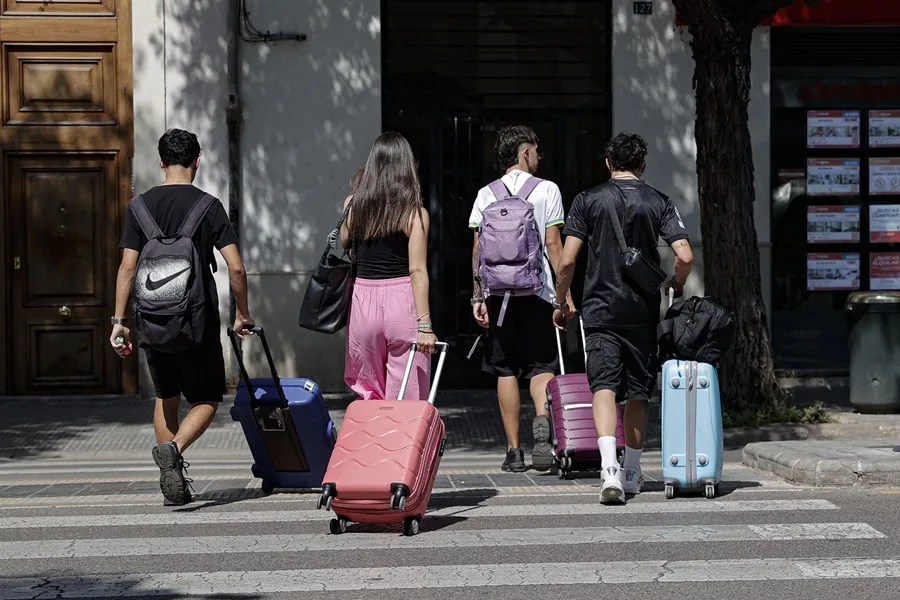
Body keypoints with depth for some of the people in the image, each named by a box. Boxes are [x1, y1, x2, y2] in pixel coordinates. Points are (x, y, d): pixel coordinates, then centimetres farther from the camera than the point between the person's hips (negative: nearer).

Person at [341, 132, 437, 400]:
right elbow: (417, 270, -12)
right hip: (402, 302, -3)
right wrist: (425, 324, -14)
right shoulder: (415, 212, -6)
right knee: (406, 398, 3)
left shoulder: (353, 205, 3)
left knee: (370, 394, 15)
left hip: (363, 302, 4)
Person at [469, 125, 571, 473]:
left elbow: (478, 247, 3)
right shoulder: (547, 190, 2)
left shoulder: (486, 195, 7)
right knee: (541, 365, 6)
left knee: (506, 370, 7)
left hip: (497, 291, 2)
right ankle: (542, 419, -24)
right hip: (537, 289, -2)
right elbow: (552, 243, -4)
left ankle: (514, 450, 6)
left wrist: (478, 295, 6)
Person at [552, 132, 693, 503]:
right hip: (643, 312, 2)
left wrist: (561, 302, 9)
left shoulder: (588, 200, -1)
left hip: (600, 309, -1)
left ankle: (609, 467, -28)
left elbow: (567, 261, -5)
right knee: (638, 392, 13)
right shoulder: (659, 202, 1)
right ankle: (632, 472, 22)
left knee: (604, 386, -8)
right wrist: (677, 285, 13)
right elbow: (685, 257, -8)